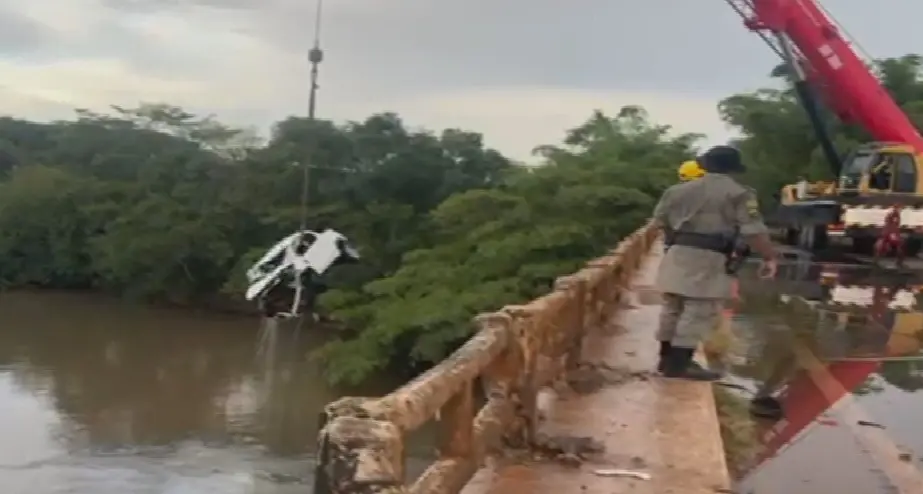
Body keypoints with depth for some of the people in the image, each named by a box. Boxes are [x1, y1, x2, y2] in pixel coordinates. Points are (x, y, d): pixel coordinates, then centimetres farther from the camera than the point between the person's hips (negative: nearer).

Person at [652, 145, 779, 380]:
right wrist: (769, 257, -3)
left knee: (673, 308, 15)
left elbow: (660, 219, 21)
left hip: (678, 253, 7)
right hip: (708, 256, -7)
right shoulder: (739, 194, -2)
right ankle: (679, 363, -8)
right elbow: (754, 230, -9)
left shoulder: (681, 189, 15)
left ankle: (667, 358, 24)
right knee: (699, 311, -5)